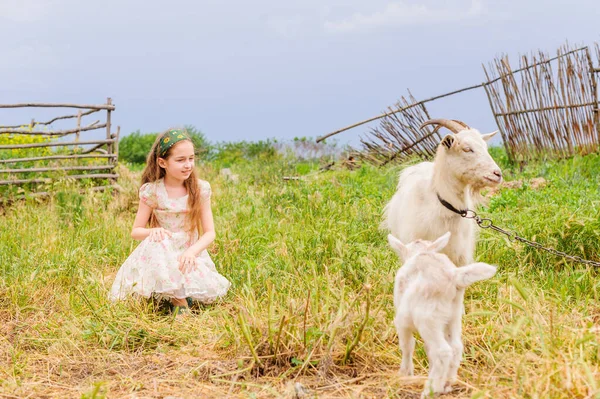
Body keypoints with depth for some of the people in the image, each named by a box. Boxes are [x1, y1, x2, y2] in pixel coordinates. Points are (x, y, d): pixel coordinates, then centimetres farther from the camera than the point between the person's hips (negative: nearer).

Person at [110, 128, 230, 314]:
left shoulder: (200, 189, -4)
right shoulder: (152, 191, -6)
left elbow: (209, 232, -4)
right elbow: (136, 231, -3)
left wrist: (192, 251, -25)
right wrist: (152, 231, -27)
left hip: (191, 253, 1)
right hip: (163, 253, -1)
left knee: (209, 290, -30)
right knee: (156, 242, -37)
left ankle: (182, 292, 6)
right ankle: (179, 300, -22)